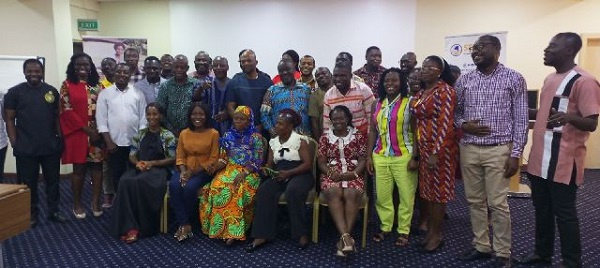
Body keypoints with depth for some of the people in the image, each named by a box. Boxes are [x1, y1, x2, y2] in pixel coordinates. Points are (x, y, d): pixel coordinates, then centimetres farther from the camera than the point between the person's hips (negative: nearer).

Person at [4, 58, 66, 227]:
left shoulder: (52, 91, 6)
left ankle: (53, 211, 24)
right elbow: (10, 120, 0)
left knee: (53, 181, 11)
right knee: (28, 183, 8)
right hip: (26, 149, -2)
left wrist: (60, 137, 4)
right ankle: (32, 215, 22)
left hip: (51, 147, 2)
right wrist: (14, 143, -7)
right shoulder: (14, 92, 0)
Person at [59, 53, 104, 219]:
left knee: (97, 166, 3)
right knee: (79, 168, 4)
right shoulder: (67, 85, 0)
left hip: (97, 132, 3)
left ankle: (95, 202, 12)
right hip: (77, 133, -3)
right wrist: (86, 129, -12)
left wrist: (99, 130, -6)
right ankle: (77, 203, 17)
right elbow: (67, 110, -7)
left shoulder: (97, 85, 9)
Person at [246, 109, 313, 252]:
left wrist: (288, 173, -20)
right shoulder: (273, 142, 14)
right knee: (264, 191, -25)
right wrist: (267, 169, -9)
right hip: (280, 176, 5)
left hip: (299, 175, -5)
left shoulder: (300, 140, -4)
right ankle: (262, 236, -24)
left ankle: (302, 234, -24)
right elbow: (270, 164, 15)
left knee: (293, 191, -38)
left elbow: (308, 164, -10)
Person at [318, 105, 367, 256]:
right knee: (334, 193, -34)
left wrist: (353, 173, -14)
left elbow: (363, 160, 4)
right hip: (332, 175, 0)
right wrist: (331, 172, -13)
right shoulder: (325, 138, 12)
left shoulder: (358, 137, 9)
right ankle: (346, 236, -42)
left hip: (353, 175, 0)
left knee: (351, 194, -33)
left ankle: (344, 238, -34)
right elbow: (321, 162, 8)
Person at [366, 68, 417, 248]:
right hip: (380, 157, 4)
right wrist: (369, 156, 6)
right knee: (382, 195, 9)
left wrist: (414, 157, -12)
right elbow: (373, 132, 11)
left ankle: (403, 231, 16)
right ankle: (385, 227, 25)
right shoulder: (377, 105, 10)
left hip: (404, 157, -4)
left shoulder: (409, 103, -3)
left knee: (406, 195, 3)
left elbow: (416, 132, -5)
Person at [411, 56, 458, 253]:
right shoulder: (421, 93, 12)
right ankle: (430, 230, 25)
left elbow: (445, 124, -19)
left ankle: (437, 234, 17)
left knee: (438, 191, 3)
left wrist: (436, 153, -23)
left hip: (440, 149, -8)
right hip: (423, 149, 8)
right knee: (426, 190, 13)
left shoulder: (445, 91, -12)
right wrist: (416, 152, 13)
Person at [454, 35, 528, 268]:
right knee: (475, 201, 12)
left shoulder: (514, 79, -2)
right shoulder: (465, 80, 7)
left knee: (498, 204, 0)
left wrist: (515, 154, -8)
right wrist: (463, 125, -9)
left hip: (498, 150, -4)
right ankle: (481, 246, 27)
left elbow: (520, 119, -3)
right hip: (469, 149, 4)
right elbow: (455, 111, 14)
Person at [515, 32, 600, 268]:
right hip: (539, 159, 8)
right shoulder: (550, 78, 13)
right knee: (541, 209, 17)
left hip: (563, 162, -8)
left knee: (564, 213, 3)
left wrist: (567, 118, -36)